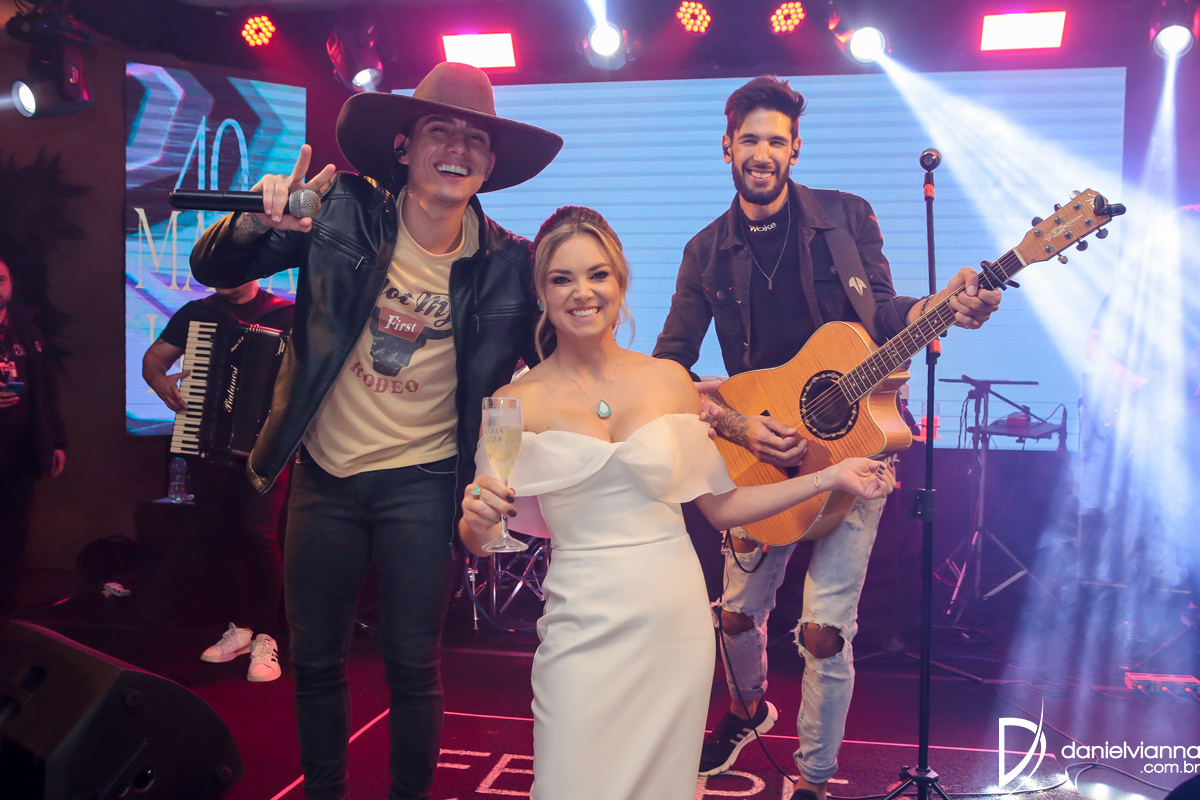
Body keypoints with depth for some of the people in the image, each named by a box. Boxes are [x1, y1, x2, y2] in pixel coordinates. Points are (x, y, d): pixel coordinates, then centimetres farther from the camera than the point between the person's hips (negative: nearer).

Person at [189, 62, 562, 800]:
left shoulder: (506, 263, -8)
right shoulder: (344, 211, -8)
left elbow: (541, 364, -2)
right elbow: (213, 269, -5)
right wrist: (257, 221, -26)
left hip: (420, 482, -1)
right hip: (324, 474, 2)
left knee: (414, 666, 8)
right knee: (316, 659, 14)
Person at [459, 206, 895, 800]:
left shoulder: (669, 380, 4)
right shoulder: (519, 403, -2)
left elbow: (721, 505, 9)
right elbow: (479, 542, -1)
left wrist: (830, 478, 6)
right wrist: (478, 519, -23)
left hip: (676, 623, 2)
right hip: (586, 631, -2)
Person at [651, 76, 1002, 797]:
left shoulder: (848, 218, -1)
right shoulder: (708, 252, 2)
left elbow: (882, 314, -3)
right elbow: (668, 366, -1)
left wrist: (941, 305, -25)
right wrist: (736, 425, -16)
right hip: (759, 450, 3)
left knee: (823, 629, -9)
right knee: (738, 613, 15)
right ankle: (750, 711, 48)